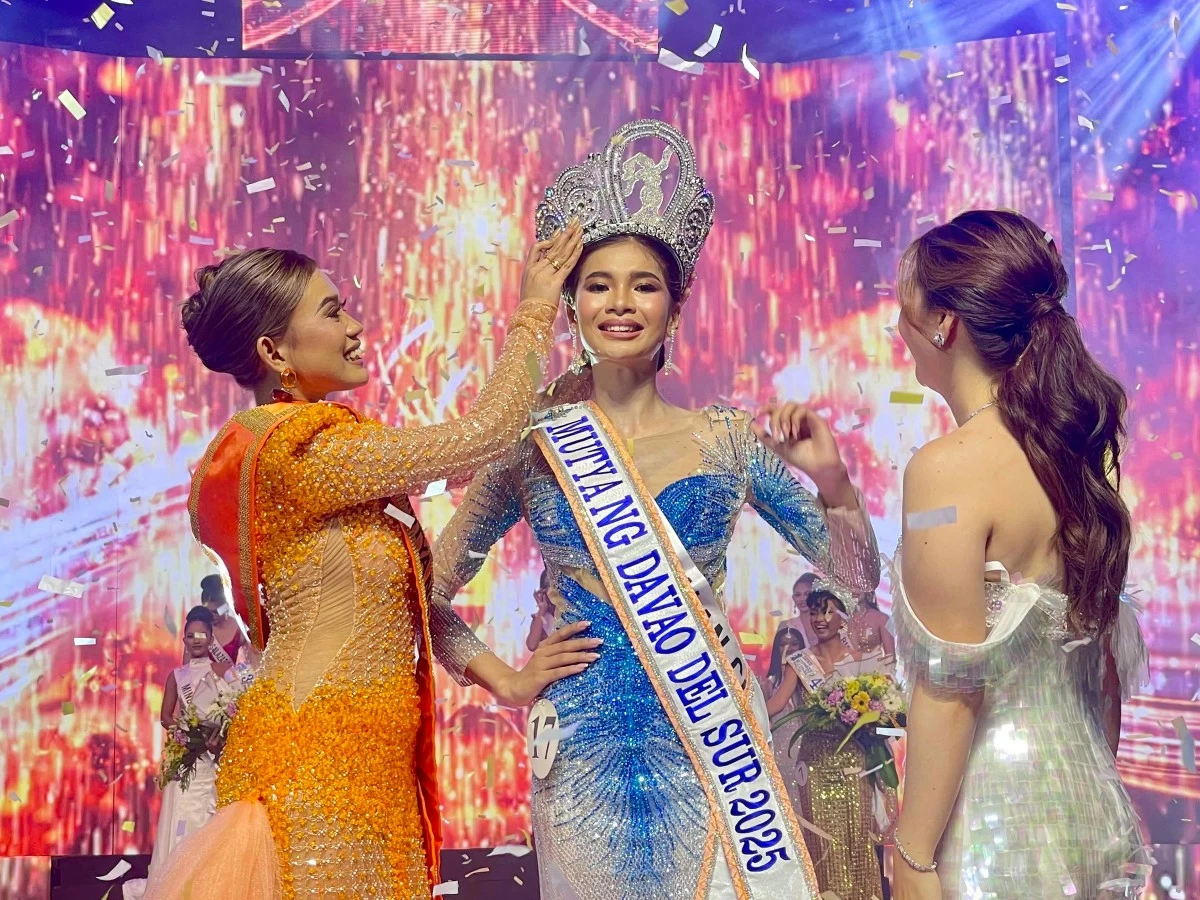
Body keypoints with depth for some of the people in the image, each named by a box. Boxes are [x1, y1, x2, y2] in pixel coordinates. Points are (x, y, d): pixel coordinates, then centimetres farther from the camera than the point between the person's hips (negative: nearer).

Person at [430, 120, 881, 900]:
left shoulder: (727, 439, 0)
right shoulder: (533, 449, -1)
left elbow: (857, 574, 2)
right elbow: (428, 593, 7)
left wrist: (832, 479, -13)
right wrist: (505, 681, -1)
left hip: (713, 737, 1)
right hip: (588, 748, 0)